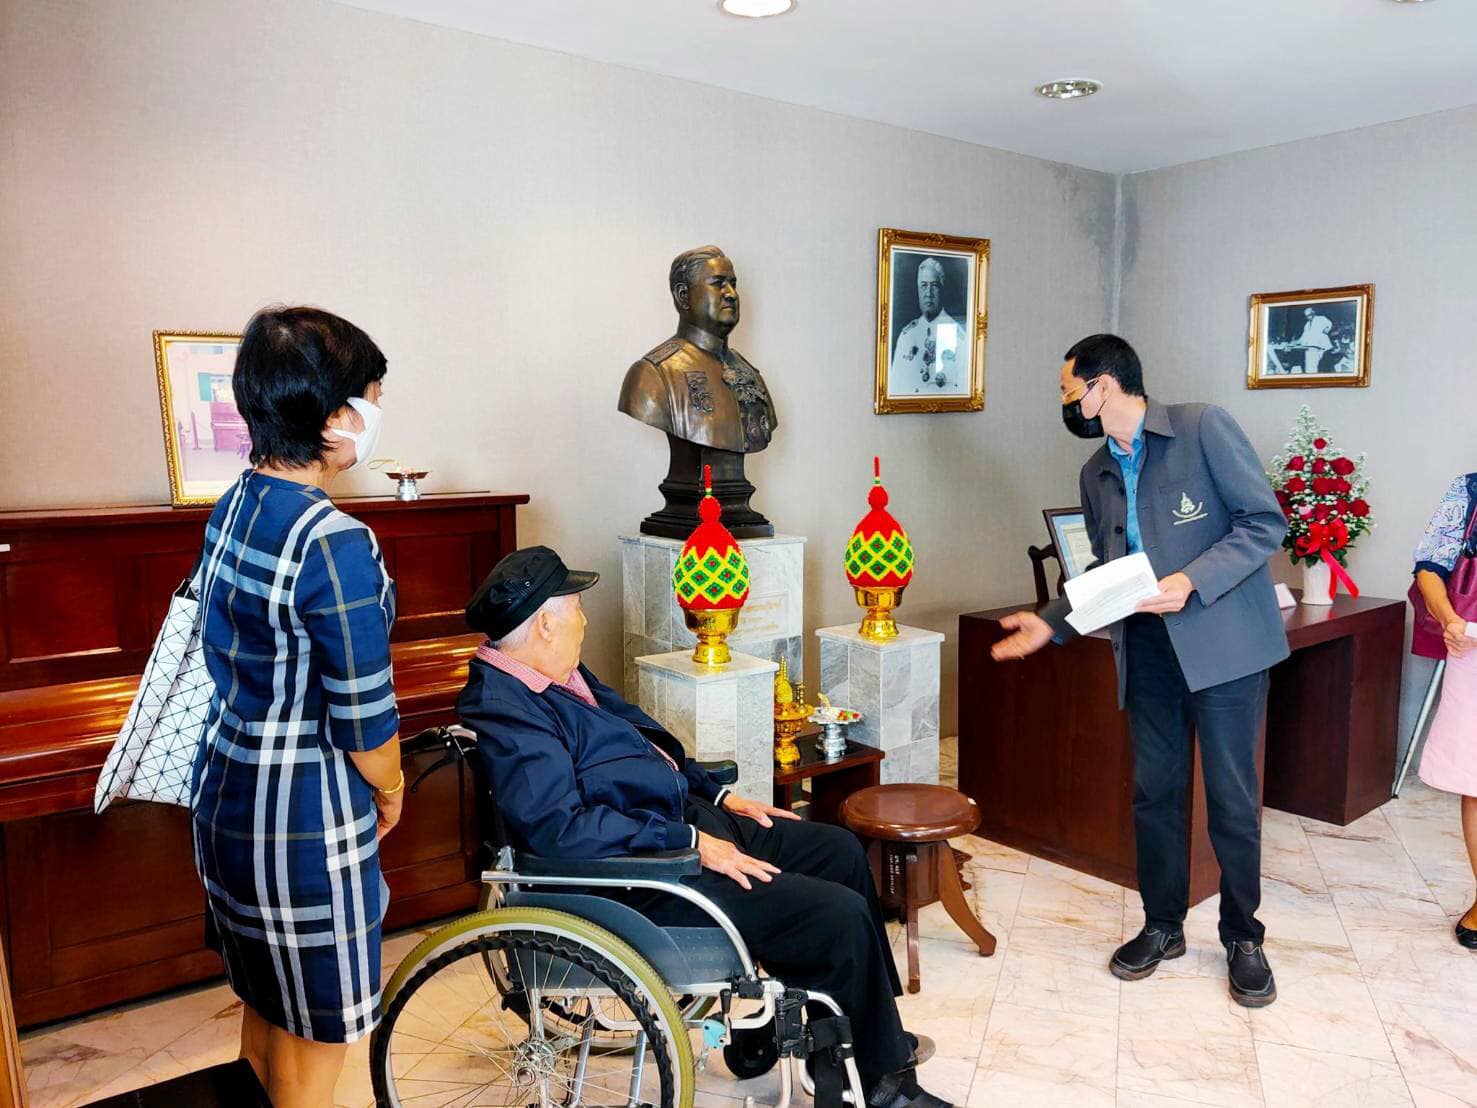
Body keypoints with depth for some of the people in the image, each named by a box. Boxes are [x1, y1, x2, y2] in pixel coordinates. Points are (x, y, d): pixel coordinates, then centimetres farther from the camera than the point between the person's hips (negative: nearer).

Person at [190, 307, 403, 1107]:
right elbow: (364, 723, -22)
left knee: (266, 1001, 27)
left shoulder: (233, 507, 0)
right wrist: (390, 791, -1)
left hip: (225, 790, 9)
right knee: (316, 1034, 13)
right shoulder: (336, 546, -26)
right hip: (304, 816, -8)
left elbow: (240, 658, 8)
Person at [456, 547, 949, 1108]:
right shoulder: (502, 710, -22)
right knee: (841, 916, -15)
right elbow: (562, 827, -30)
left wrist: (720, 795, 13)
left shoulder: (558, 676, 10)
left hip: (685, 818, 11)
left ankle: (872, 1030, 28)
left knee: (840, 850, 14)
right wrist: (690, 842, -24)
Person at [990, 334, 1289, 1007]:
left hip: (1224, 639, -5)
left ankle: (1243, 938, 23)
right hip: (1148, 648, 5)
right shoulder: (1097, 475, 11)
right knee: (1154, 792, 10)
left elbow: (1266, 521, -10)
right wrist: (1049, 624, 7)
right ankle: (1163, 925, 27)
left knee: (1232, 796, 3)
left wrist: (1192, 582, -21)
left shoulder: (1203, 428, -8)